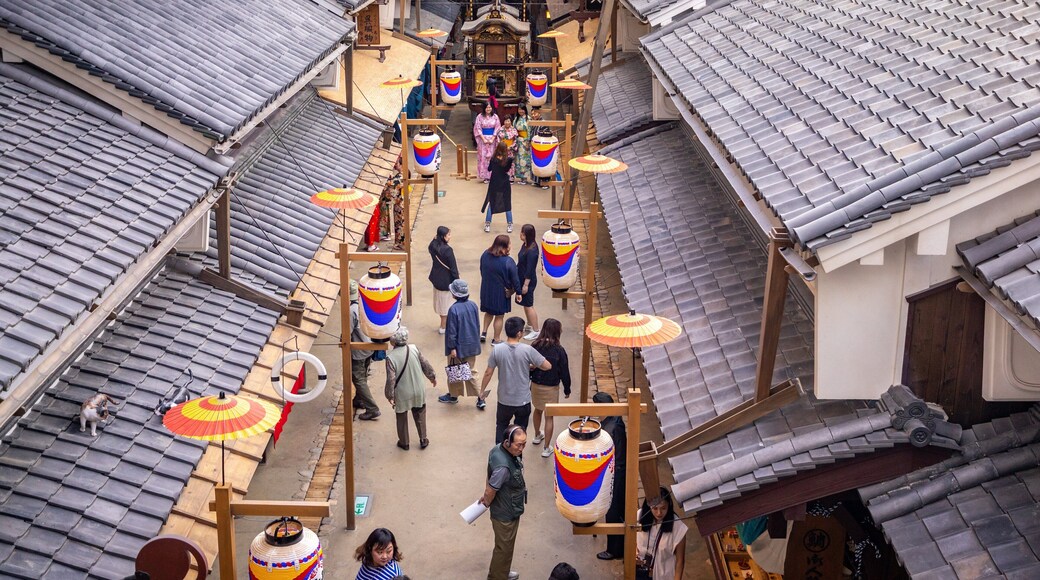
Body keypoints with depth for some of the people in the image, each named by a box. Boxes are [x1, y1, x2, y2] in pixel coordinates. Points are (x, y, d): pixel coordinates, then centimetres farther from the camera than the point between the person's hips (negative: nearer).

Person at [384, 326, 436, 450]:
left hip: (402, 395, -3)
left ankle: (404, 442, 31)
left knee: (402, 418, 19)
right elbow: (425, 365, -2)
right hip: (418, 392, 3)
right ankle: (423, 440, 31)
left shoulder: (391, 357, -23)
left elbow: (391, 379, -21)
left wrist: (390, 395, -7)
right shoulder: (414, 349, -13)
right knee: (420, 416, 23)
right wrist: (432, 376, 16)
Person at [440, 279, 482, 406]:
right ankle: (480, 398, 10)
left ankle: (453, 396, 29)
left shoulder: (454, 309, -22)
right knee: (471, 372, 13)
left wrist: (452, 348, -11)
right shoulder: (473, 305, -3)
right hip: (472, 346, 6)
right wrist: (476, 341, 19)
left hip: (458, 347, -6)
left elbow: (452, 331, -18)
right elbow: (478, 325, 7)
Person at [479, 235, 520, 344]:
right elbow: (515, 279, -17)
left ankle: (484, 333, 24)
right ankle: (496, 340, 24)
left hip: (486, 289, 5)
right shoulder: (508, 262, -26)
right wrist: (513, 291, 0)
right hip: (501, 293, -5)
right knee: (499, 316, 13)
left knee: (489, 312, 28)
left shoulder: (485, 255, -9)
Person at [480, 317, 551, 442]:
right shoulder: (527, 350, -19)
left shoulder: (497, 349, -14)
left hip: (504, 400, 2)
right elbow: (548, 366, -12)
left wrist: (482, 390, 9)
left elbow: (488, 373, -6)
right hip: (523, 400, -1)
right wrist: (533, 366, 8)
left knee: (501, 427, 23)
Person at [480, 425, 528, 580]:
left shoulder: (498, 448, -12)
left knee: (504, 546, 29)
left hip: (506, 509, 9)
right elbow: (490, 491, -29)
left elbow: (490, 477, 4)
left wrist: (487, 496, 13)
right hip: (506, 514, -9)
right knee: (504, 548, 15)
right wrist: (487, 502, -7)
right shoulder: (503, 466, -40)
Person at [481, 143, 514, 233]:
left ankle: (487, 225, 12)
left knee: (491, 204, 13)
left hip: (494, 185, 1)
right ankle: (509, 225, 13)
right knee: (507, 205, 11)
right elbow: (508, 169, 0)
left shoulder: (493, 159, -13)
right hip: (505, 185, -1)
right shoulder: (508, 160, -17)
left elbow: (489, 169, 2)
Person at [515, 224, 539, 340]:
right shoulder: (525, 245, 1)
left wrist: (526, 285, -19)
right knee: (525, 304, 21)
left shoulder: (532, 251, -26)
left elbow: (530, 269, -23)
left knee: (529, 305, 0)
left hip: (528, 281, -9)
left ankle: (535, 331, 10)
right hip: (522, 278, 9)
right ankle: (529, 326, 37)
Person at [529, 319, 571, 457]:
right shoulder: (558, 350, -18)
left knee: (538, 410, 27)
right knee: (549, 416, 6)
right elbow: (564, 372, -10)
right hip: (551, 388, -4)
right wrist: (567, 389, 4)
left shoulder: (535, 346, -10)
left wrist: (528, 382, 14)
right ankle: (546, 448, 10)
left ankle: (537, 436, 49)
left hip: (535, 385, 4)